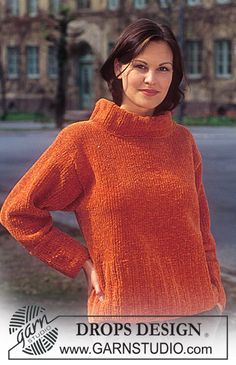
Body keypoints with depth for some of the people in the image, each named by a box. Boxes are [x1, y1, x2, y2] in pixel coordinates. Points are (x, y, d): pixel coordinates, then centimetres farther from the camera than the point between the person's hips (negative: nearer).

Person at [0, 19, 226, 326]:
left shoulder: (183, 140, 6)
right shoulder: (83, 139, -7)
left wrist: (216, 293, 8)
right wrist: (83, 262, -6)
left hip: (196, 308, 4)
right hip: (123, 310, -4)